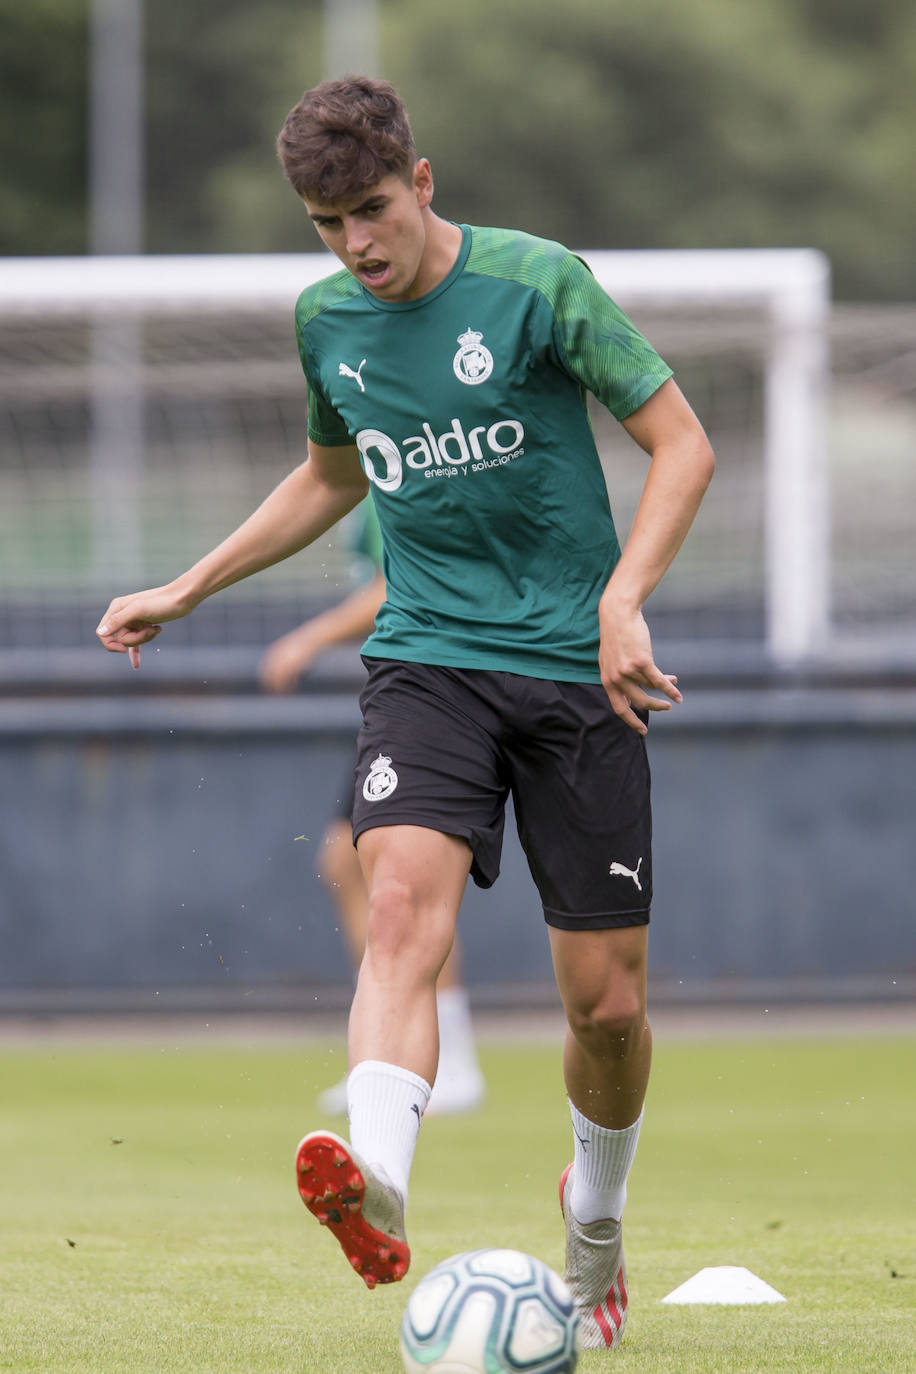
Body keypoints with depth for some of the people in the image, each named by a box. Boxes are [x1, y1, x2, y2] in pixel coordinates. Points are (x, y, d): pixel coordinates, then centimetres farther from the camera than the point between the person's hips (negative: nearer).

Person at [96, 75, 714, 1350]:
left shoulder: (538, 281, -7)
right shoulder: (327, 320, 8)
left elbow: (683, 446, -6)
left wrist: (624, 600, -20)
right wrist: (185, 591, 27)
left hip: (576, 668, -2)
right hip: (427, 657, 2)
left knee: (607, 1002, 0)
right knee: (404, 899, -28)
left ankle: (595, 1221, 30)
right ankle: (373, 1181, -51)